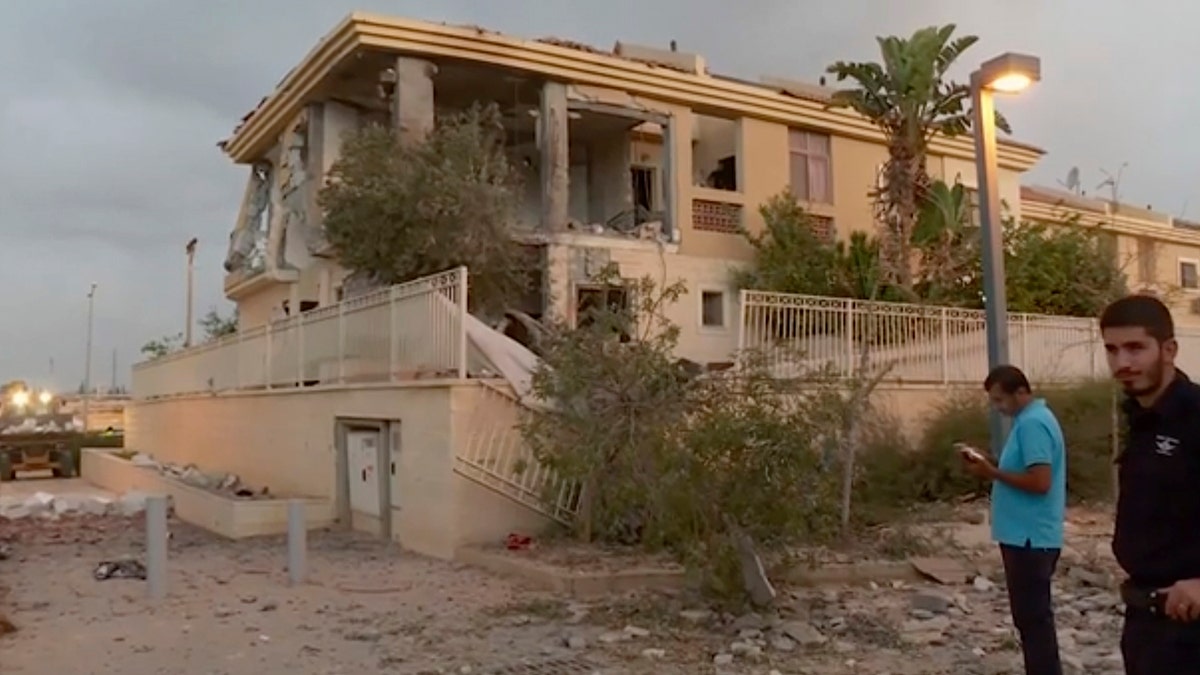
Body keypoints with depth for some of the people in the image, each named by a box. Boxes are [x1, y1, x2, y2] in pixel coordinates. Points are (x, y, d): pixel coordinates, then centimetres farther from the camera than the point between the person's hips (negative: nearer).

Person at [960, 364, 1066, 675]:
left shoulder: (1033, 424, -18)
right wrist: (989, 465, 6)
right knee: (1033, 616, 17)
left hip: (1029, 538, -10)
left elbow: (1040, 481, -25)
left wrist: (992, 473, -17)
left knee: (1033, 617, -3)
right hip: (1027, 536, 10)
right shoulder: (1031, 419, 14)